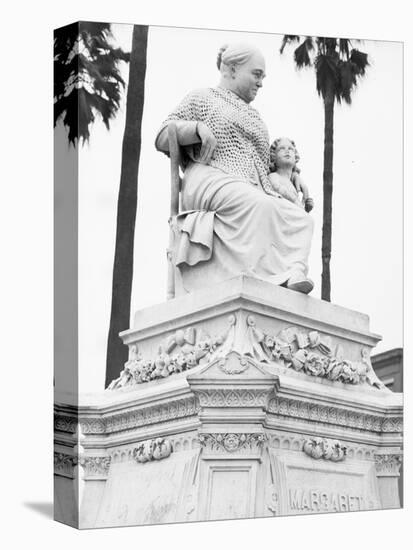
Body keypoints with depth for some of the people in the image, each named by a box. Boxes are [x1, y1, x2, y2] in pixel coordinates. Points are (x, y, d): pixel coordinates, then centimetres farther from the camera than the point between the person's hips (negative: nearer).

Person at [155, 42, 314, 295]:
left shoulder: (254, 116, 38)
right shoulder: (203, 98, 21)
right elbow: (162, 139, 12)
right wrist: (198, 127, -6)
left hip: (253, 190, 6)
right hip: (211, 179, -6)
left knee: (301, 218, -26)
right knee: (261, 207, -39)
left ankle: (295, 270, -50)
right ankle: (262, 277, -52)